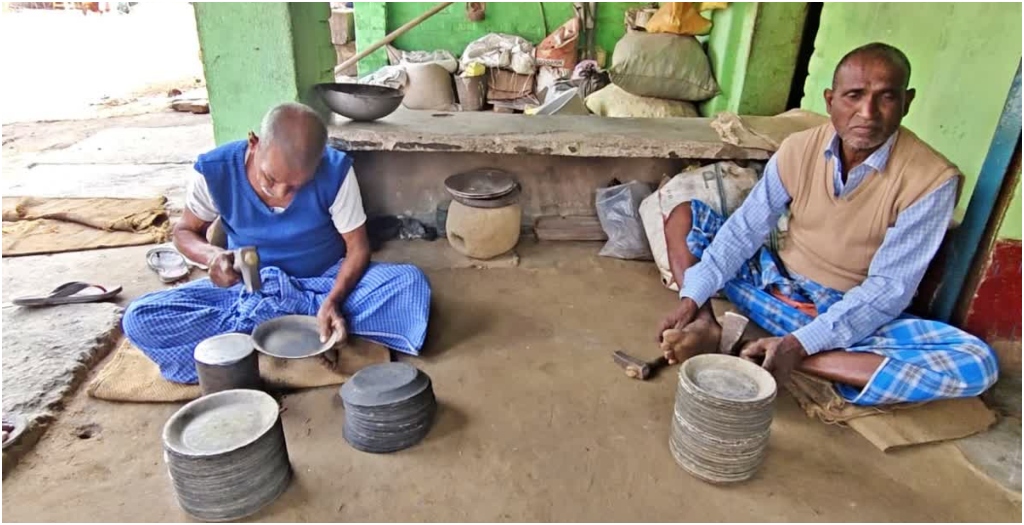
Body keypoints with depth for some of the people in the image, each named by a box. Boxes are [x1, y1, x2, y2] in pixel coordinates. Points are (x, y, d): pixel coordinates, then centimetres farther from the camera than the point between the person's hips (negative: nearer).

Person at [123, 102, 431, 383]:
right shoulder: (215, 170, -18)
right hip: (248, 288, 1)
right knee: (140, 319, -20)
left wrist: (332, 301, -32)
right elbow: (185, 232, -1)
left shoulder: (336, 172, -22)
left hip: (327, 282, -1)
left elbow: (358, 248, -14)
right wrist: (212, 256, -25)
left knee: (411, 284, -29)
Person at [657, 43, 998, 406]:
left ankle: (801, 360, -33)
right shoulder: (799, 149, -8)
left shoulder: (932, 179, -16)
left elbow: (889, 289, -19)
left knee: (977, 364, -29)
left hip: (856, 316, -2)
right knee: (683, 212, -5)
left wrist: (800, 344, -31)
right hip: (779, 285, 3)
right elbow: (744, 230, -8)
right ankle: (706, 327, -26)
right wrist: (691, 299, -20)